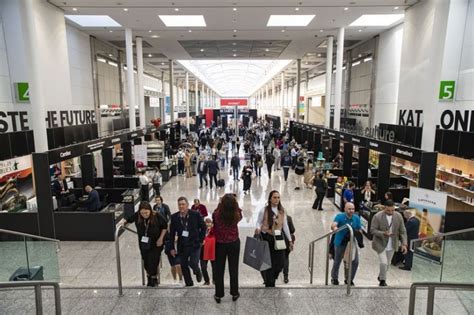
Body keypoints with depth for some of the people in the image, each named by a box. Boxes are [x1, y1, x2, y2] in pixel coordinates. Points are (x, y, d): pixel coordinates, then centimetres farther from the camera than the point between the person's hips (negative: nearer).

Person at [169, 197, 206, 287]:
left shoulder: (196, 215, -9)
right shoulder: (174, 217, -2)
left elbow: (203, 227, 3)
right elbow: (172, 233, 3)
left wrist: (201, 240, 0)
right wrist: (172, 248, 2)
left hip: (194, 245, -3)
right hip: (182, 246, 3)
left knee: (193, 263, -13)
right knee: (184, 266, 7)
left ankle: (197, 272, 22)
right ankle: (189, 284, 27)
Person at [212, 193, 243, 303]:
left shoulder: (217, 215, -23)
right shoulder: (236, 215, -20)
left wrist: (220, 203, -3)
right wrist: (235, 202, 1)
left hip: (220, 244, 0)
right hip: (234, 243, 1)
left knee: (219, 270, 14)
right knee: (233, 269, 16)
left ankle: (218, 295, 23)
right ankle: (234, 293, 28)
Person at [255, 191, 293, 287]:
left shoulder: (282, 211, 3)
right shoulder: (264, 210, -8)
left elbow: (285, 226, 10)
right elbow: (259, 222, 0)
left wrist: (290, 240, 13)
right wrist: (258, 228, -24)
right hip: (267, 238, -3)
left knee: (281, 262, 3)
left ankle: (272, 278, 32)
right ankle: (269, 283, 26)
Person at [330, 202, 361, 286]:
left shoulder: (356, 218, -2)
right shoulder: (339, 216, -15)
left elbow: (359, 230, 6)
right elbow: (333, 225, -32)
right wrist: (334, 227, -56)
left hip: (352, 243, 3)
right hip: (340, 243, -3)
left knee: (355, 262, 1)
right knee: (337, 262, 10)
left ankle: (349, 279, 26)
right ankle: (334, 278, 35)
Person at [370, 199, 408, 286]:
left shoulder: (398, 216, -7)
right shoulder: (377, 216, -19)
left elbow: (402, 231, -2)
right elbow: (372, 230, -15)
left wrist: (404, 244, -11)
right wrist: (383, 233, -30)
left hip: (392, 245, 4)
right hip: (380, 244, -4)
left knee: (387, 264, 16)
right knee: (383, 263, -12)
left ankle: (380, 277, 41)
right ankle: (382, 280, 13)